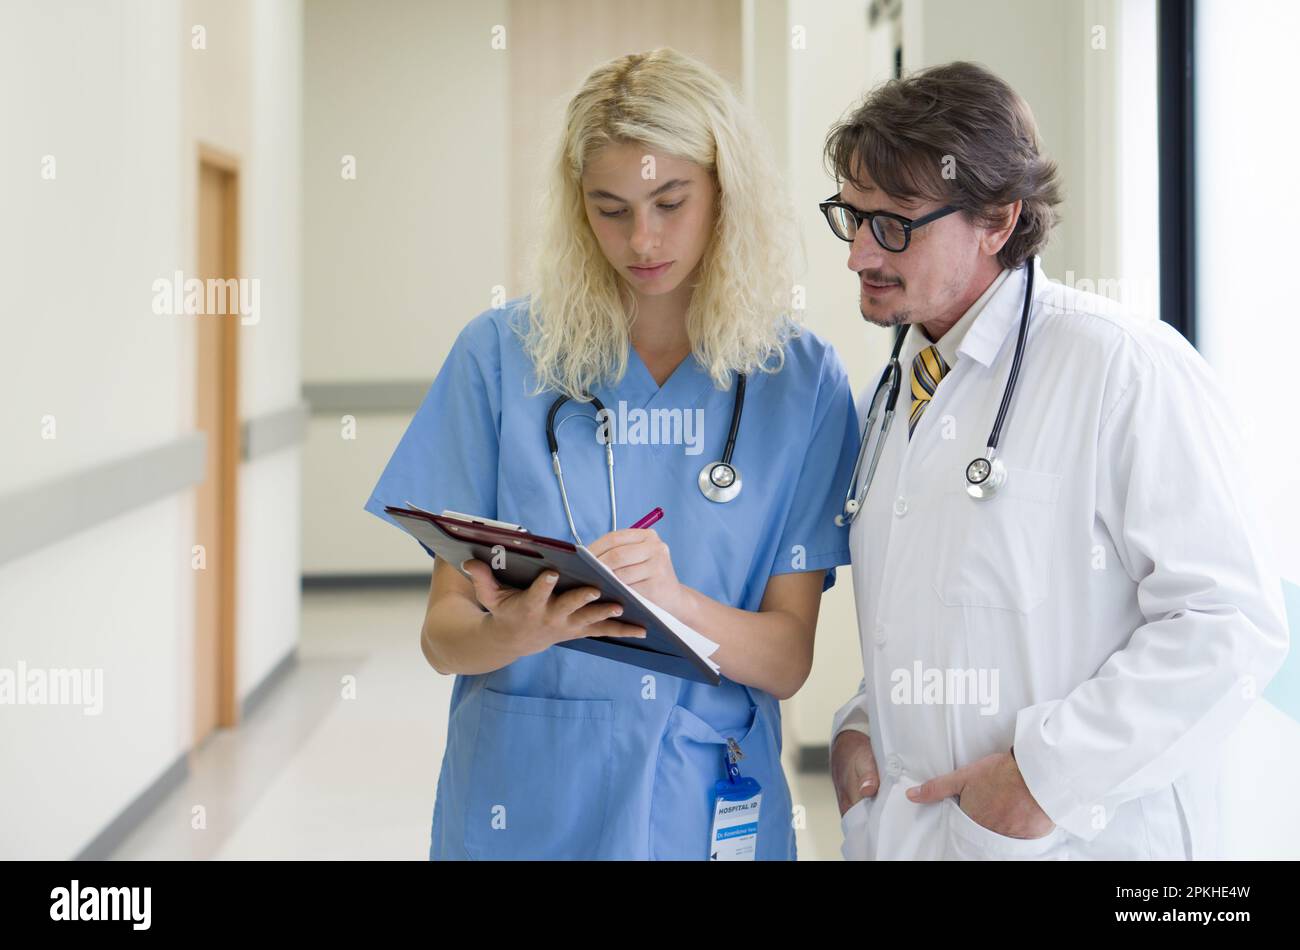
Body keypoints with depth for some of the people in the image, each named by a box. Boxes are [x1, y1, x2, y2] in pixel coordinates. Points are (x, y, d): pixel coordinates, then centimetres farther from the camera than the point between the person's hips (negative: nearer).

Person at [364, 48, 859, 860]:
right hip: (524, 801, 0)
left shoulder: (802, 380, -2)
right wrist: (515, 632, -25)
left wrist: (674, 601, -25)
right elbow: (442, 632, -3)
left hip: (702, 807, 0)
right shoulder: (503, 352, -3)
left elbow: (787, 659, -6)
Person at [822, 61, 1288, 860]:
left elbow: (1228, 624, -20)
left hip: (1082, 834, -7)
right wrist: (861, 725, 3)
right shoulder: (888, 397, 11)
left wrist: (1043, 772, -20)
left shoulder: (1127, 368, -15)